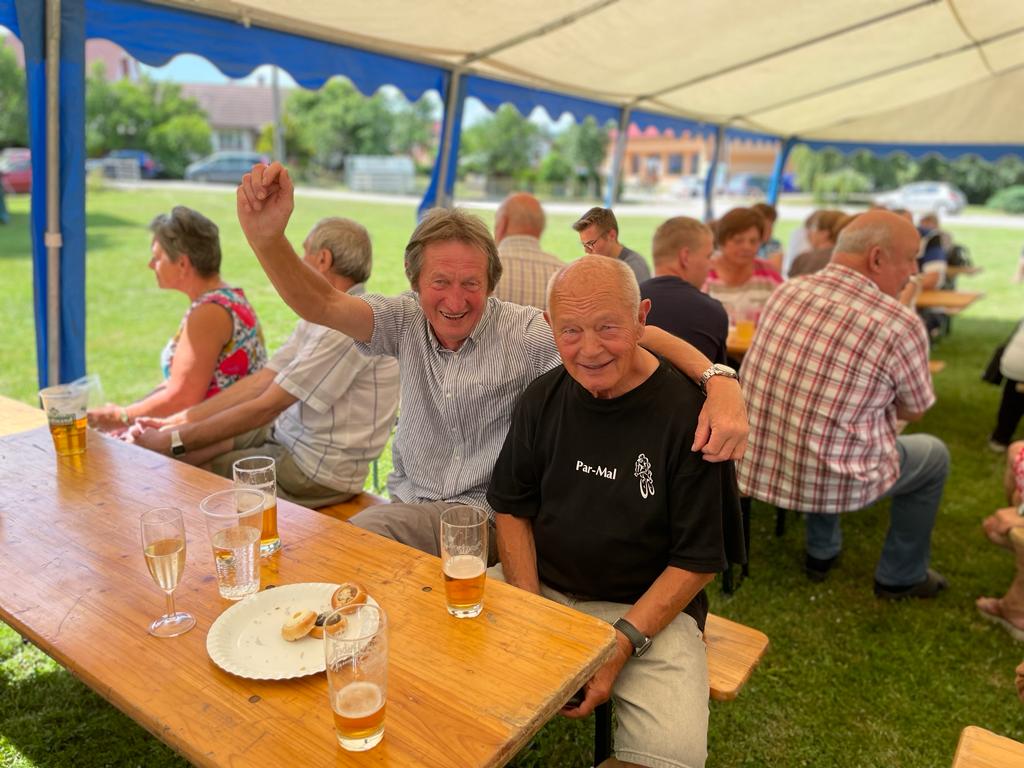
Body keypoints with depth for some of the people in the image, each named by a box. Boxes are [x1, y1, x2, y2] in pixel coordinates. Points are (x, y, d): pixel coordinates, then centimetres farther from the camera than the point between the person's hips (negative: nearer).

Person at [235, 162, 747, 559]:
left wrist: (719, 380, -38)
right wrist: (266, 237, -32)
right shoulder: (406, 322, -1)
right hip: (407, 500, 3)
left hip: (486, 512, -3)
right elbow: (320, 304, -13)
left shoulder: (526, 332, -13)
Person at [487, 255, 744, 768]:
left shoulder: (687, 412, -15)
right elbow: (513, 510, 6)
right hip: (538, 585, 4)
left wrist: (621, 644, -18)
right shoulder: (543, 398, -1)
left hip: (648, 608, -3)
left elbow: (698, 560, -10)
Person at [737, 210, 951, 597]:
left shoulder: (785, 292, -1)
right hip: (827, 481, -5)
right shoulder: (899, 325, -17)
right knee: (934, 454, 23)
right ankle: (900, 576, 36)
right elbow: (914, 411, 1)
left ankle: (821, 552, 45)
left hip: (755, 466, 5)